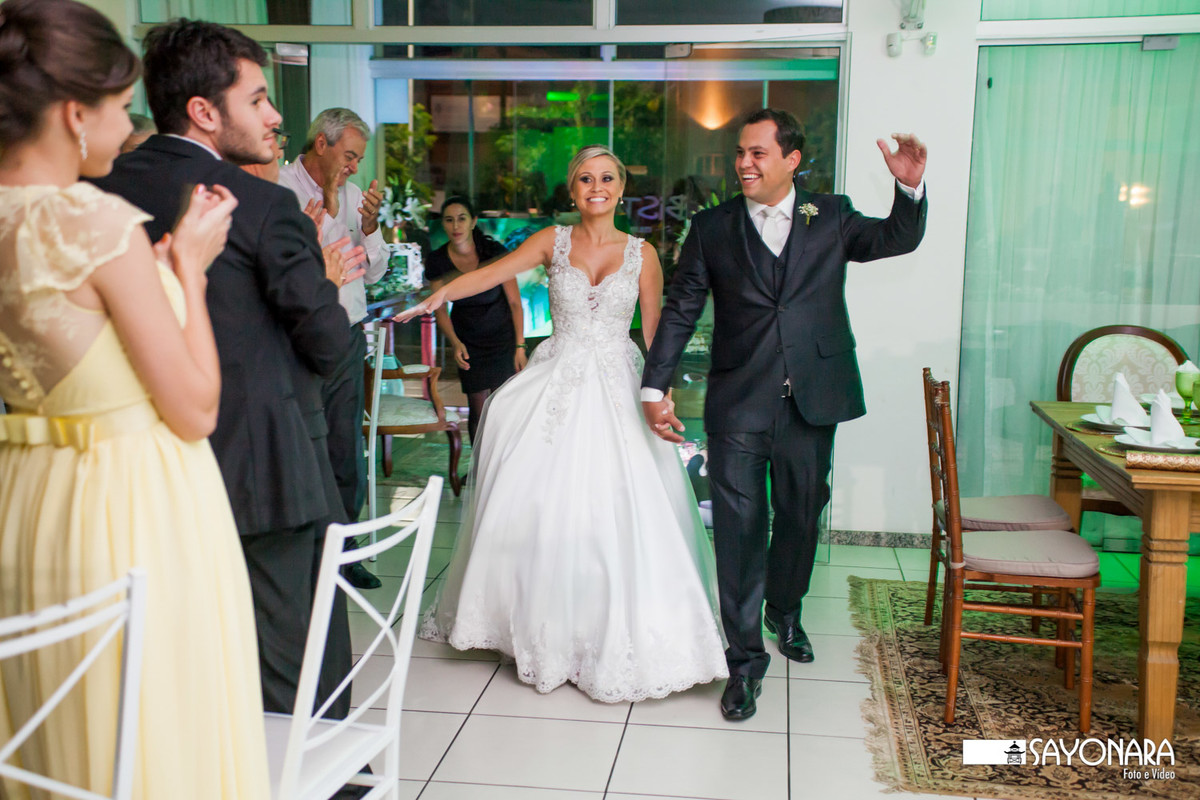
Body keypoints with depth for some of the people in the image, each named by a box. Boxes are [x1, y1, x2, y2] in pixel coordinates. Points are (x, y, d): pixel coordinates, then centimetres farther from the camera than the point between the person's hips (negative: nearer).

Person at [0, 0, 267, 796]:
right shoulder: (101, 222, -20)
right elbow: (196, 409, -17)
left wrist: (165, 255, 9)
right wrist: (190, 265, -7)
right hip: (136, 512, -8)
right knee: (158, 734, 10)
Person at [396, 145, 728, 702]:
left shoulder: (642, 253, 5)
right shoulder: (553, 241, 4)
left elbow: (656, 335, 6)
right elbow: (491, 274, -10)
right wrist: (437, 296, -28)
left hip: (616, 390, 0)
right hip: (558, 382, 1)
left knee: (619, 508, -7)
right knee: (542, 503, -2)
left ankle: (617, 637, 9)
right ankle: (543, 629, 17)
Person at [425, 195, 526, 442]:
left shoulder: (494, 252, -16)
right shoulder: (438, 261, -9)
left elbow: (514, 302, -9)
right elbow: (440, 309, 2)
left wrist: (520, 347, -11)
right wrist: (455, 343, -13)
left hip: (502, 337, -2)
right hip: (469, 342, 2)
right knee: (478, 410, -1)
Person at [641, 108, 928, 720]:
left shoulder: (831, 217, 7)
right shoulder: (712, 228, 4)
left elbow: (898, 240, 4)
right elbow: (679, 311, 3)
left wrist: (909, 188, -16)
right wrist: (654, 388, -5)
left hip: (812, 399, 2)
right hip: (738, 403, -1)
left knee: (800, 516, 16)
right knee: (739, 527, -4)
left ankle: (785, 611, 43)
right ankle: (745, 658, 8)